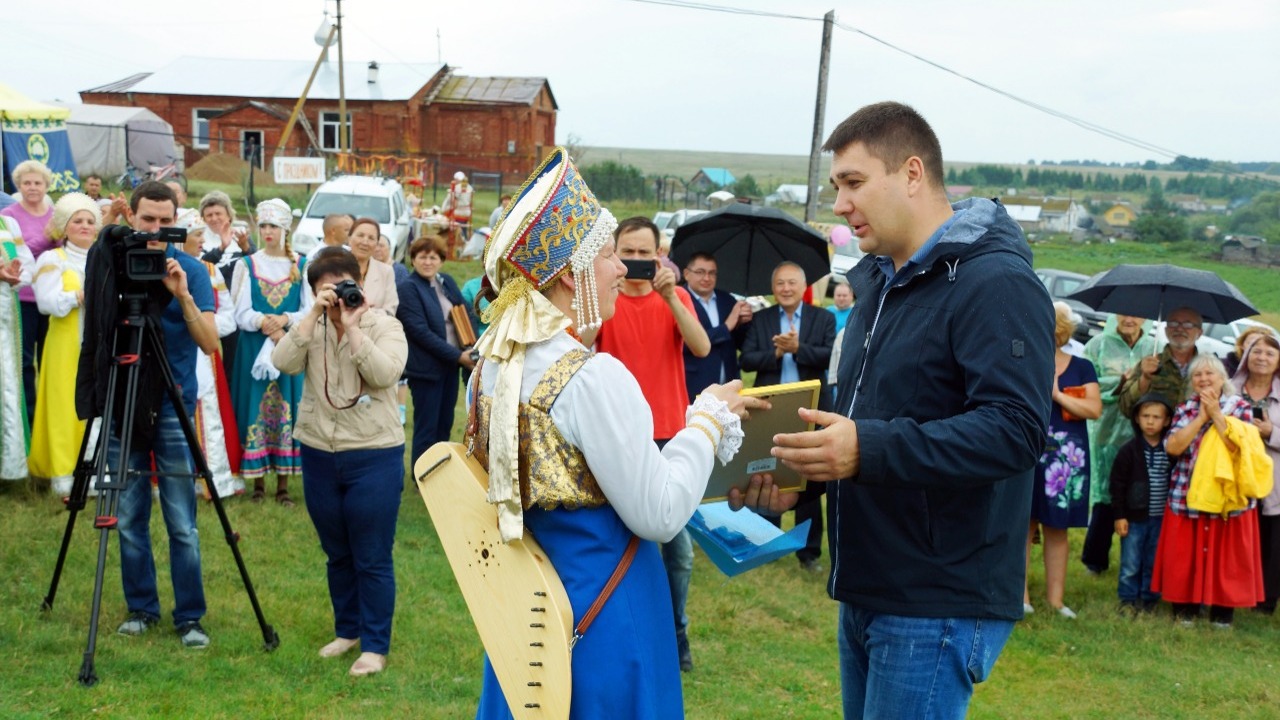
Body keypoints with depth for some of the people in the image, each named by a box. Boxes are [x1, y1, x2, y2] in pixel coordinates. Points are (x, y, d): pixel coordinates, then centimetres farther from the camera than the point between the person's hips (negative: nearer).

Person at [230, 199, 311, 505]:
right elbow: (241, 312, -1)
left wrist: (285, 319, -16)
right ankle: (258, 481, 10)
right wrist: (265, 323, -18)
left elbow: (309, 310, 1)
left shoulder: (302, 265, 5)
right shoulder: (247, 265, 5)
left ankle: (283, 484, 7)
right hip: (254, 349, 0)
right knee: (256, 409, 1)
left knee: (287, 408, 1)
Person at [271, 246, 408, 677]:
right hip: (319, 456, 4)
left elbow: (385, 373, -21)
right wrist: (315, 315, -18)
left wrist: (352, 327, -20)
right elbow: (284, 363, -13)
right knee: (337, 554, 17)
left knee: (372, 559, 0)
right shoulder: (309, 328, 6)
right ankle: (347, 630, 33)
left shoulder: (385, 326, -3)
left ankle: (375, 646, 12)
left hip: (374, 456, -4)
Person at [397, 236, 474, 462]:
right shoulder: (407, 289, -10)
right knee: (427, 429, 0)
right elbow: (420, 331, -17)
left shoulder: (447, 282, 10)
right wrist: (457, 356, -18)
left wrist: (470, 349, -9)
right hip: (426, 367, -6)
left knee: (445, 426, 13)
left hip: (450, 364, 6)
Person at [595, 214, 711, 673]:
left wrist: (670, 296, -21)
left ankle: (675, 634, 19)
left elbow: (702, 348, -12)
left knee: (678, 546, 5)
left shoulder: (676, 297, 5)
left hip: (669, 436, 1)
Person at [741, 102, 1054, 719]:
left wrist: (868, 449, -34)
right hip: (865, 592, 9)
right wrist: (797, 476, 6)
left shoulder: (996, 284, -16)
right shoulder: (878, 281, 14)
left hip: (939, 607, -9)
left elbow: (1015, 431, -26)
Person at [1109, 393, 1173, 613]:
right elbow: (1117, 483, -5)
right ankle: (1128, 598, 18)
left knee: (1154, 562, 10)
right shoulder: (1129, 450, -6)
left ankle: (1149, 598, 23)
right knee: (1130, 563, 5)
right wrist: (1119, 515, -7)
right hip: (1134, 517, -2)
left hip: (1161, 518, 2)